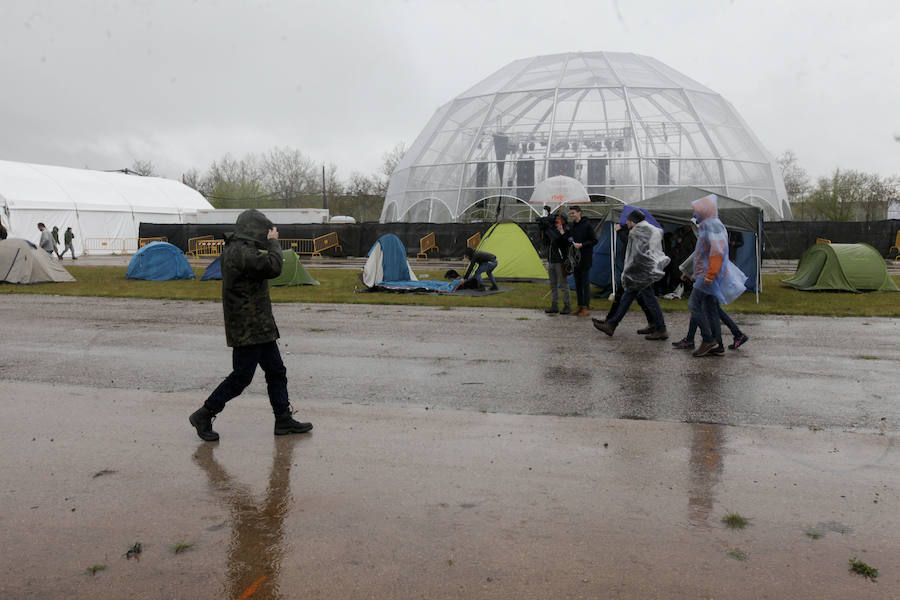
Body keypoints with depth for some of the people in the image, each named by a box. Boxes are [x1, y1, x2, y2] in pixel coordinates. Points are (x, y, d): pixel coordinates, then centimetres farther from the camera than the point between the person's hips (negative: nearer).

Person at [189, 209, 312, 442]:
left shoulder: (240, 249, 14)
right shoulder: (240, 252, -20)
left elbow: (263, 266, 19)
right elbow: (273, 267, -26)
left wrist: (268, 243, 8)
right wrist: (273, 242, -11)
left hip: (260, 327, 11)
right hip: (247, 329, -11)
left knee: (276, 371, 13)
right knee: (241, 377, -3)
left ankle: (284, 420, 20)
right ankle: (203, 416, 11)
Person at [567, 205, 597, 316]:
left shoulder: (587, 225, -8)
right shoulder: (571, 226, 12)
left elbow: (594, 240, -9)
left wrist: (581, 245, -18)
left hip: (585, 259, -7)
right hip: (575, 258, 7)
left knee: (585, 283, -3)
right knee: (577, 284, 10)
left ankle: (586, 308, 1)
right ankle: (580, 307, 17)